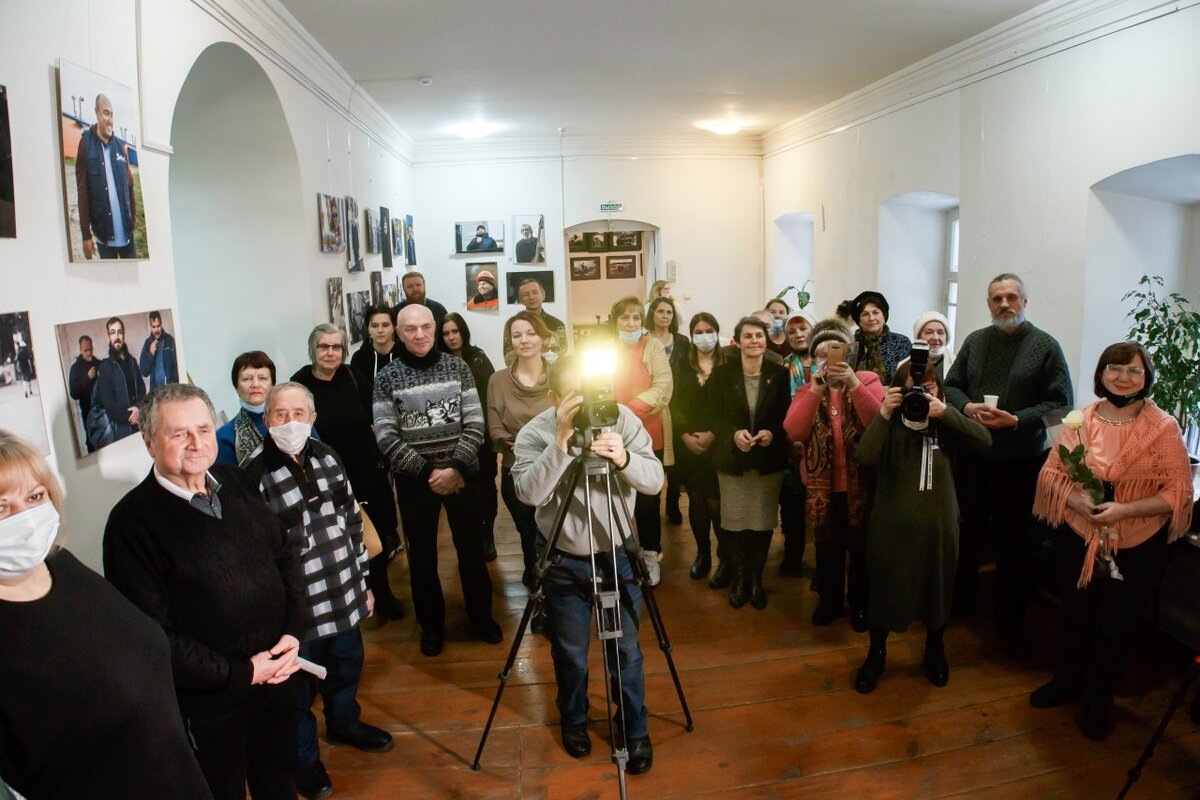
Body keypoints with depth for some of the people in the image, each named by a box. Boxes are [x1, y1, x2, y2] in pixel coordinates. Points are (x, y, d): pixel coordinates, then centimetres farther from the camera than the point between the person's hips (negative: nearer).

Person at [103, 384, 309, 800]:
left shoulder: (236, 483, 0)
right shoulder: (133, 520, -20)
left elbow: (285, 554, 7)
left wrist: (294, 632, -6)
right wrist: (239, 672, -18)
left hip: (274, 671, 5)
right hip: (206, 700, -5)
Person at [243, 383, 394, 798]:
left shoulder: (326, 456, 1)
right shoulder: (254, 475, -18)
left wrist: (363, 581, 13)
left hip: (344, 594, 6)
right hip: (296, 607, -6)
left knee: (347, 664, 24)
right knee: (300, 685, 13)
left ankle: (344, 723, 52)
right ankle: (304, 757, 37)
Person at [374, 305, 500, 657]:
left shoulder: (457, 367, -1)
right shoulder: (386, 377, -3)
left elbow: (475, 424, -4)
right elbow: (386, 436, -8)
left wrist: (455, 468, -15)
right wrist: (427, 472, -14)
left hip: (461, 475, 1)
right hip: (414, 480, 0)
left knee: (472, 550, 11)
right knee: (422, 556, 11)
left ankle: (481, 615, 31)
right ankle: (432, 624, 29)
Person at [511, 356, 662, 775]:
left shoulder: (623, 418, -10)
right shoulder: (534, 433, -14)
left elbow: (655, 481, -14)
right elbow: (529, 493, -28)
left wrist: (624, 459, -33)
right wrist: (561, 441, -36)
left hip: (618, 556, 1)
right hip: (564, 563, -1)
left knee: (626, 650, 12)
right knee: (570, 652, 16)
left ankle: (636, 729, 34)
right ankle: (573, 721, 42)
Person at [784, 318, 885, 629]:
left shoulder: (868, 380, -3)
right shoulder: (807, 389, 3)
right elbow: (794, 432, -13)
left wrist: (854, 385, -30)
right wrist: (815, 390, -22)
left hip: (860, 483, -2)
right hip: (823, 485, 2)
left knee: (860, 547, 11)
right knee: (827, 547, 15)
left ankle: (860, 603, 31)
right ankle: (829, 600, 34)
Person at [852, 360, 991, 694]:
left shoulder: (946, 423, 0)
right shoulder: (890, 423, -6)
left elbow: (985, 440, -16)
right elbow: (865, 457, -22)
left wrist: (945, 412, -25)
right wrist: (884, 414, -27)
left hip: (938, 522, 2)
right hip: (892, 522, -2)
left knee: (938, 589, 16)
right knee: (885, 588, 10)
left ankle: (934, 651, 42)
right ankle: (876, 654, 32)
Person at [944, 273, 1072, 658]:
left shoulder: (1045, 346, -5)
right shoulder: (975, 341, 6)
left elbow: (1061, 403, -7)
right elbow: (951, 385, 11)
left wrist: (1017, 420, -19)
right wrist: (966, 407, -10)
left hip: (1021, 459, -3)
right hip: (972, 453, 3)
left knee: (1014, 540, 7)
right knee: (968, 532, 14)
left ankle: (1010, 621, 22)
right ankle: (962, 598, 34)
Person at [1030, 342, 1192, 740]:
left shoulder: (1164, 427, -11)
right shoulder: (1080, 421, -3)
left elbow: (1178, 493, -11)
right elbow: (1051, 473, 1)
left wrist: (1124, 509, -23)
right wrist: (1075, 499, -19)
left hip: (1135, 546, -2)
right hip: (1079, 538, 2)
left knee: (1117, 624, 12)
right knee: (1075, 613, 18)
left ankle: (1098, 700, 34)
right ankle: (1066, 680, 42)